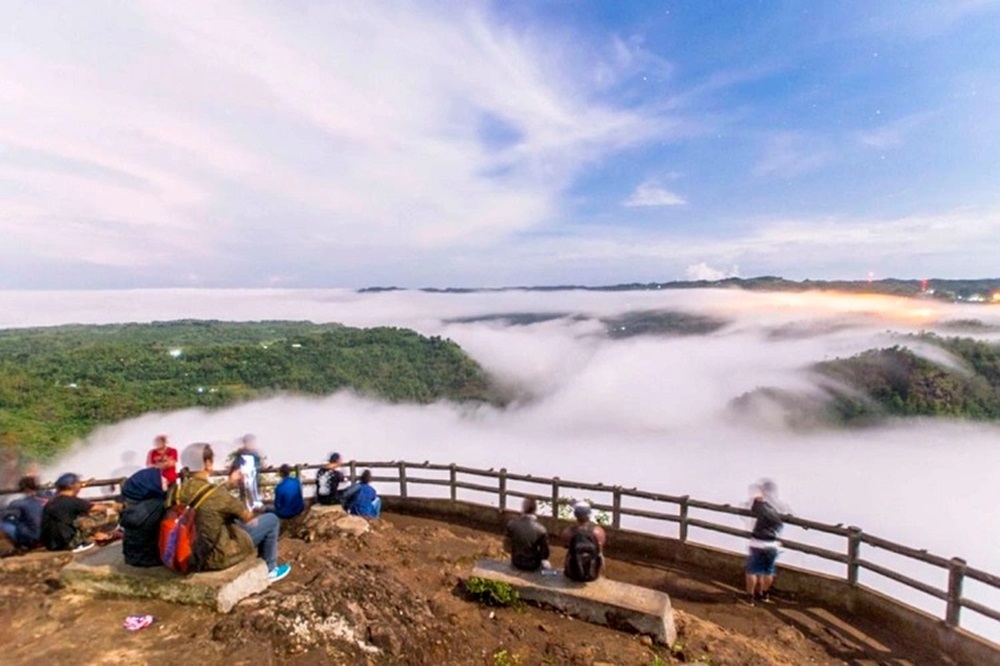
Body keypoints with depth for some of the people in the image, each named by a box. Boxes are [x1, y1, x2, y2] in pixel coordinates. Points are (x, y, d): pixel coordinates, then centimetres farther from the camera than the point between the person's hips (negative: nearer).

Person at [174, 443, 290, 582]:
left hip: (198, 554, 8)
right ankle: (268, 570, 21)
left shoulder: (179, 490, -7)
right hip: (218, 556, -8)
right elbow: (247, 516, -15)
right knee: (271, 520, 4)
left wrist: (229, 484, 22)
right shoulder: (215, 494, -29)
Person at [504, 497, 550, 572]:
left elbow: (509, 543, -3)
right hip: (533, 566, -3)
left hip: (516, 563, 3)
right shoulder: (540, 530, -29)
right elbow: (545, 553, -17)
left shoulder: (511, 524, -21)